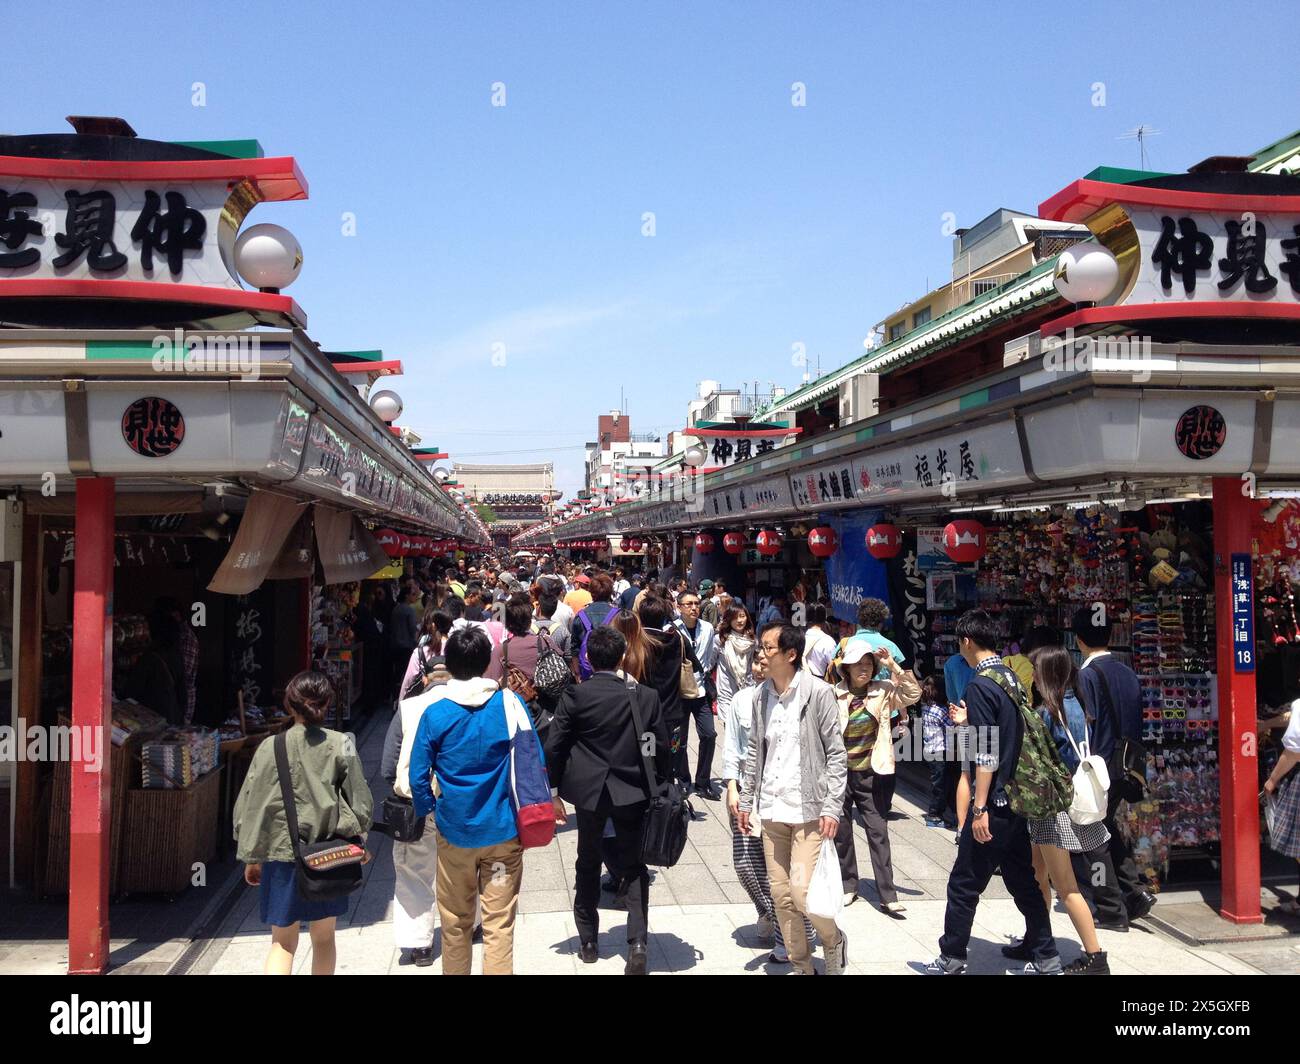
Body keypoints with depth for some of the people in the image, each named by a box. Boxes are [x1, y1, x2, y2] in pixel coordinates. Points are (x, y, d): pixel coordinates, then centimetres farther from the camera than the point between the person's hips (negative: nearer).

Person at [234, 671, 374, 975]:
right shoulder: (340, 745, -7)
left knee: (282, 943, 10)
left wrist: (251, 858, 7)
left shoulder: (271, 748, -8)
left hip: (282, 854, -1)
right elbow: (359, 800, -1)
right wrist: (359, 843, 14)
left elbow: (251, 807, -4)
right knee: (323, 938, 18)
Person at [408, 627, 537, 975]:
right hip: (503, 829, -1)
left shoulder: (435, 713, -8)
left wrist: (428, 811, 13)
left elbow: (418, 776, -5)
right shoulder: (509, 703, -9)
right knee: (499, 923, 5)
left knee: (455, 921, 18)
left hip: (454, 830, 1)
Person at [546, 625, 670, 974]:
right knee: (634, 867, 11)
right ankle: (637, 942, -3)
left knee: (588, 864, 18)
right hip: (633, 793, 0)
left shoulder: (575, 695, -11)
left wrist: (554, 792, 3)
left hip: (589, 792, 0)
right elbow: (661, 748, -1)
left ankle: (588, 942, 26)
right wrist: (659, 788, 12)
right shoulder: (646, 696, -7)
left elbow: (554, 747, -8)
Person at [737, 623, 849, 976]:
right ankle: (802, 965, 26)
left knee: (802, 891, -9)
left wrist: (832, 807, -13)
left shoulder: (818, 692, -9)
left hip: (808, 808, -5)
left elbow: (836, 753, -8)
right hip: (771, 808, 5)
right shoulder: (761, 695, 6)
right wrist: (746, 800, 12)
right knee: (780, 894, 9)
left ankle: (834, 941, 21)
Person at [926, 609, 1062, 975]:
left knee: (964, 882, 3)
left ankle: (951, 959, 13)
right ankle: (1045, 956, 23)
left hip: (994, 802, -8)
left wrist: (980, 808, -19)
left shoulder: (980, 685, -17)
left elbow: (986, 754, -20)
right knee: (1022, 879, 17)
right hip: (1018, 797, 8)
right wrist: (969, 721, 25)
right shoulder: (1012, 678, 8)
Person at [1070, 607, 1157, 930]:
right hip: (1124, 768, 7)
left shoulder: (1085, 676, -18)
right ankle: (1134, 892, 20)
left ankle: (1112, 912, 11)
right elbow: (1136, 724, 11)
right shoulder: (1128, 674, 4)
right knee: (1107, 826, 24)